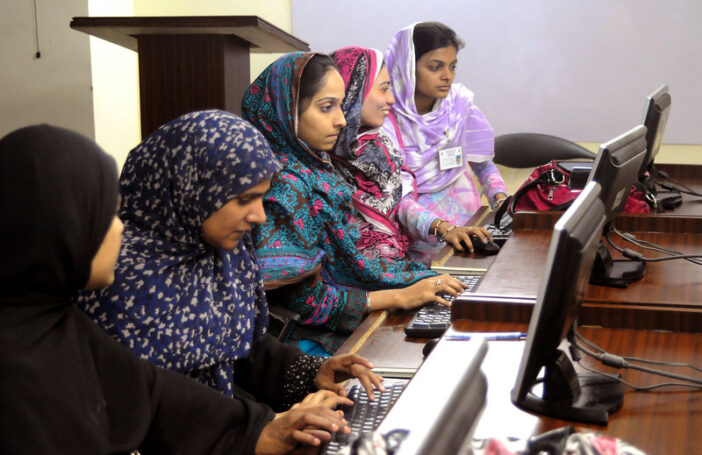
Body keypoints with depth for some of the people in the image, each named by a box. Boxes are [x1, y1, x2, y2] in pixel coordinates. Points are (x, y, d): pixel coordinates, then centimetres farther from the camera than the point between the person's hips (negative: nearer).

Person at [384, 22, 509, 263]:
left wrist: (502, 200, -5)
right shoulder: (383, 122, -12)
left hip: (469, 221, 6)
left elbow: (483, 164, 16)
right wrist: (442, 228, -37)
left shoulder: (460, 104, 3)